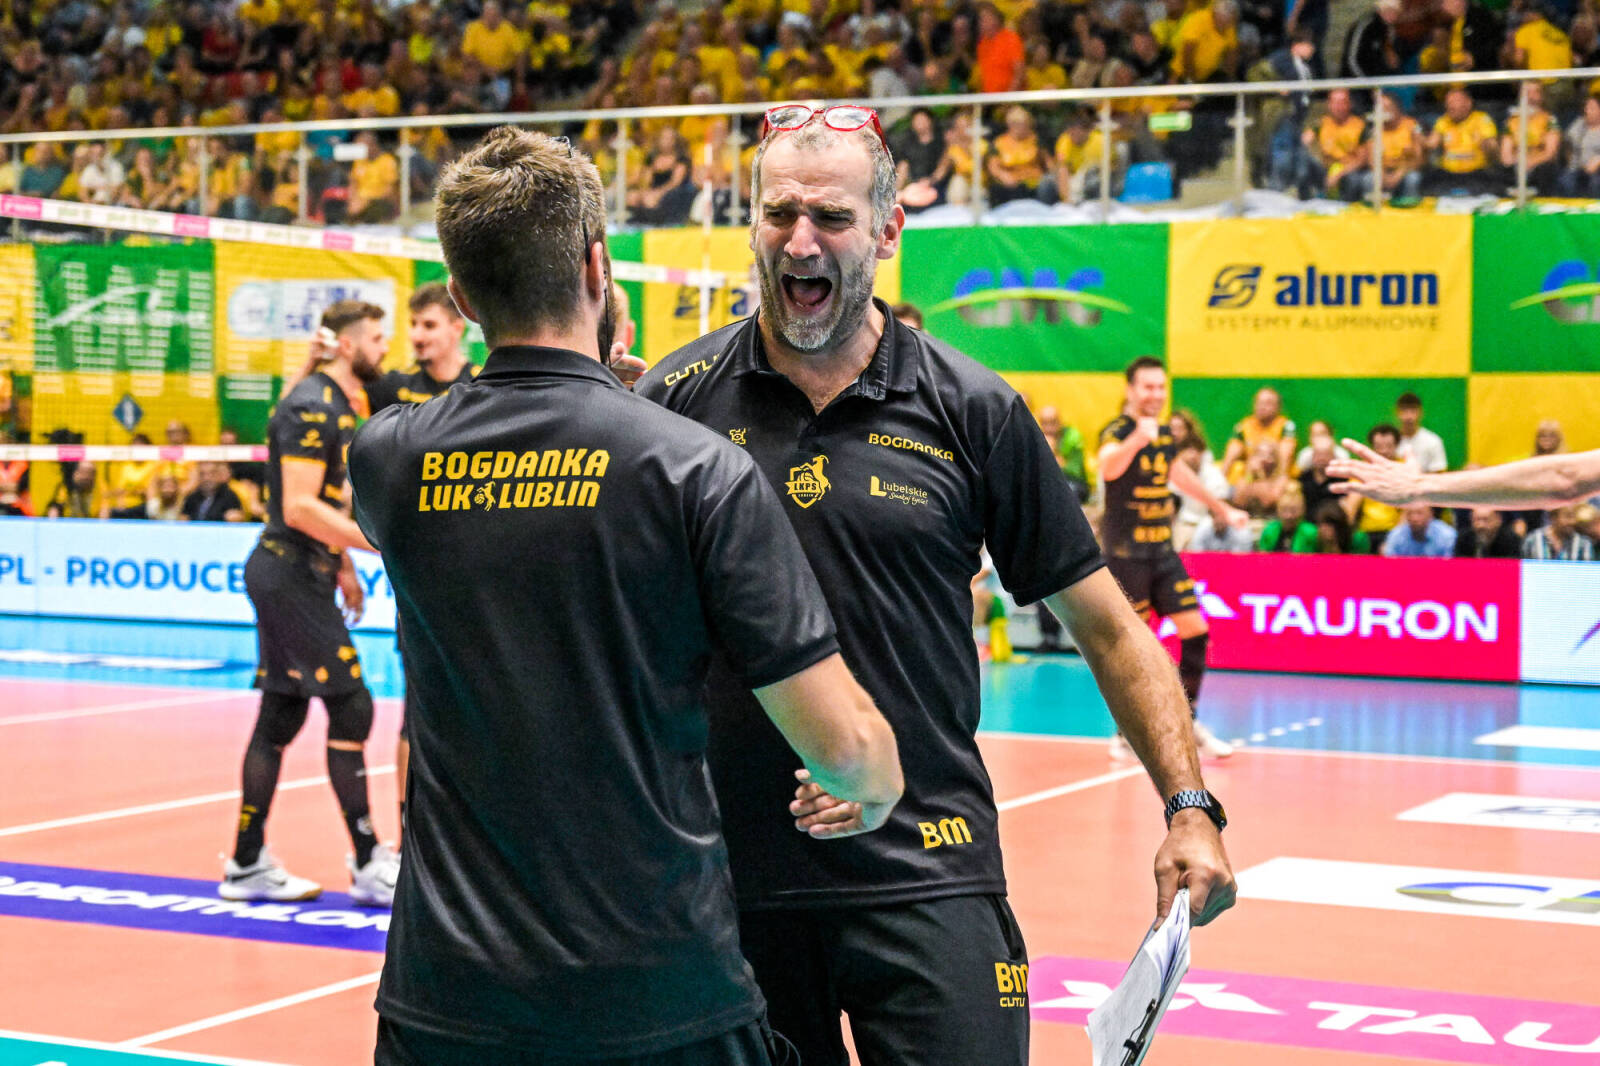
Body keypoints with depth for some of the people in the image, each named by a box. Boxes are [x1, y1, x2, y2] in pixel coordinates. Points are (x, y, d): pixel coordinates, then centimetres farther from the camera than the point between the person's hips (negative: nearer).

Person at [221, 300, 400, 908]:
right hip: (290, 577, -10)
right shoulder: (311, 408, -16)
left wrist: (343, 566, 21)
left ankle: (247, 866, 16)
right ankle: (369, 865, -3)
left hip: (299, 577, 10)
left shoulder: (339, 408, 15)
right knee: (350, 706, -8)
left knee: (283, 713, 11)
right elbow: (298, 507, -24)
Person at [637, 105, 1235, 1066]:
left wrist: (1189, 807, -2)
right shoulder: (678, 398, 2)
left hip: (926, 875, -1)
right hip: (728, 873, 1)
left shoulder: (975, 412, 0)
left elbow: (1106, 626, 5)